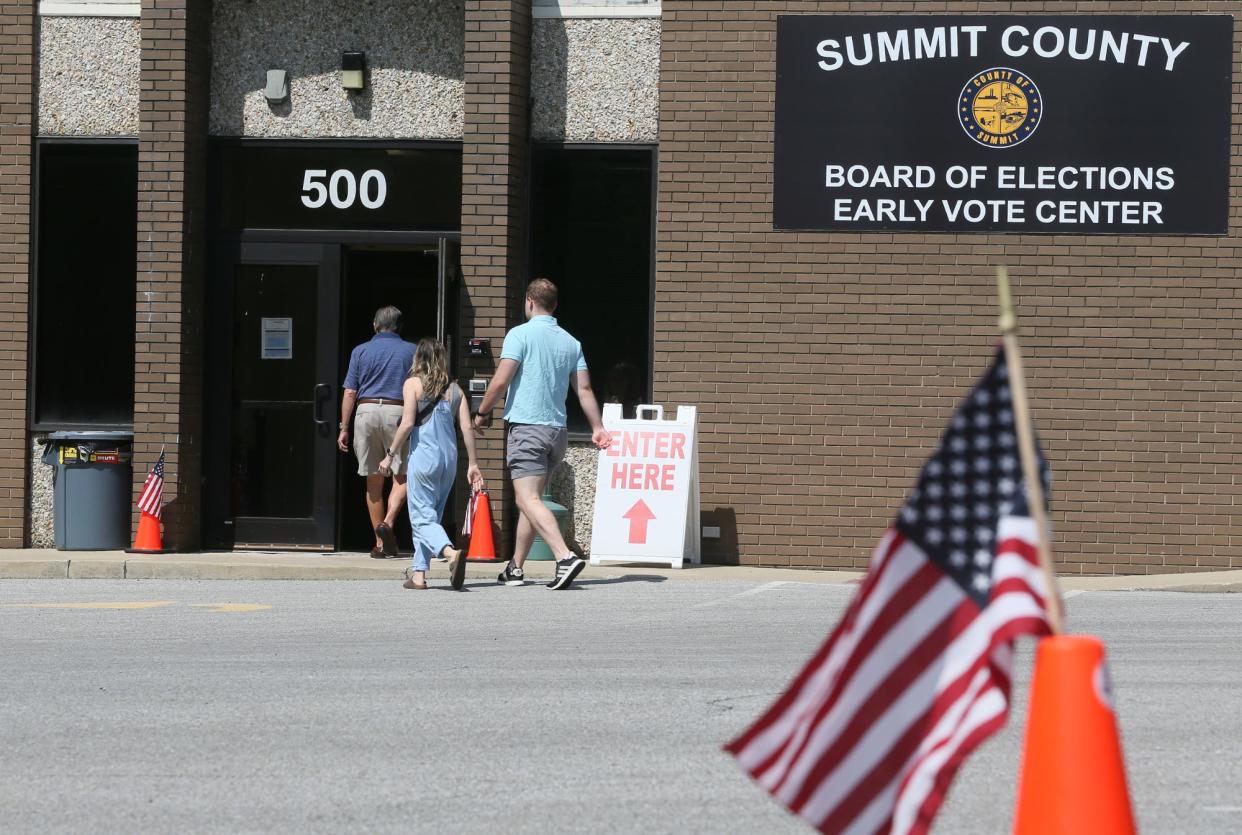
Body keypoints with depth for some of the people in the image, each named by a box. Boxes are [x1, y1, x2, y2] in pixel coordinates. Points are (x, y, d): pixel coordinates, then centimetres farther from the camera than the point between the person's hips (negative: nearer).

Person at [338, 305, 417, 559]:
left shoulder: (361, 351, 9)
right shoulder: (410, 352, 7)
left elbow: (350, 393, 4)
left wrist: (344, 428, 7)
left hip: (366, 410, 2)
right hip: (397, 412, -2)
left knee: (374, 480, 8)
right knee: (402, 476, 6)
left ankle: (380, 544, 9)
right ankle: (387, 523, -18)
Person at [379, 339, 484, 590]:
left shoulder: (413, 383, -1)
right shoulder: (454, 388, 10)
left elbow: (407, 423, -9)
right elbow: (467, 428, 6)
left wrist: (390, 455, -2)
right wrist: (473, 464, 10)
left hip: (423, 456, -5)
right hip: (449, 457, 5)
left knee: (422, 518, -6)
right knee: (430, 516, 15)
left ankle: (451, 553, -32)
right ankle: (419, 573, 13)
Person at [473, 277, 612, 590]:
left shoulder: (521, 334, -6)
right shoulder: (571, 342, 11)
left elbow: (501, 381, -11)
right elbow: (584, 390, 7)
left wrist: (482, 412, 3)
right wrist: (598, 428, 10)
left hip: (526, 427, -7)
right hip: (557, 430, 7)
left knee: (529, 500, -14)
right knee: (528, 499, 17)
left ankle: (565, 556, -32)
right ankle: (515, 567, 21)